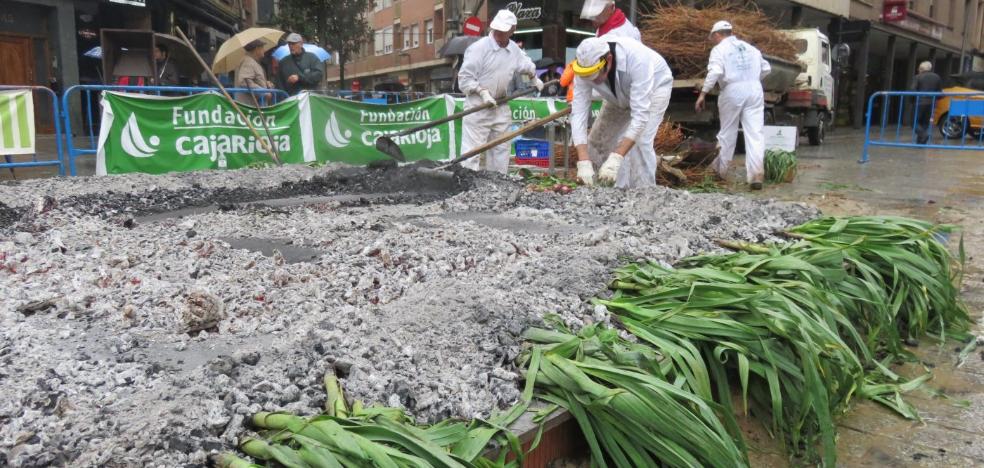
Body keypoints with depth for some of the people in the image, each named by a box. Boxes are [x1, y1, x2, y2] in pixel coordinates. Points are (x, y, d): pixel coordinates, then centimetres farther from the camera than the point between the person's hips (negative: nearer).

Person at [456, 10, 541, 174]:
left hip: (501, 106, 7)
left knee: (500, 149, 12)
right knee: (472, 150, -9)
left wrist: (535, 79, 30)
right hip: (477, 105, -7)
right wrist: (482, 92, -23)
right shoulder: (479, 47, -14)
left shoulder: (514, 49, 6)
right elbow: (464, 77, -15)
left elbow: (526, 65, 29)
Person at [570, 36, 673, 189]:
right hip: (621, 97, 5)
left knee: (640, 142, -25)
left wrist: (616, 159, -53)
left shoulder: (636, 59, -44)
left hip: (654, 86, -5)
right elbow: (578, 113, -34)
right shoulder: (585, 67, -31)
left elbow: (640, 115, -46)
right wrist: (583, 162, -46)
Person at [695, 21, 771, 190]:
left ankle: (720, 169, 23)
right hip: (754, 90, 4)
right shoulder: (749, 47, 20)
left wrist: (703, 93, -14)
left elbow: (715, 72, -15)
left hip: (733, 91, -4)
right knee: (755, 133, -2)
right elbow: (766, 68, 24)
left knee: (727, 132, 11)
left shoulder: (719, 49, 2)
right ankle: (756, 175, -9)